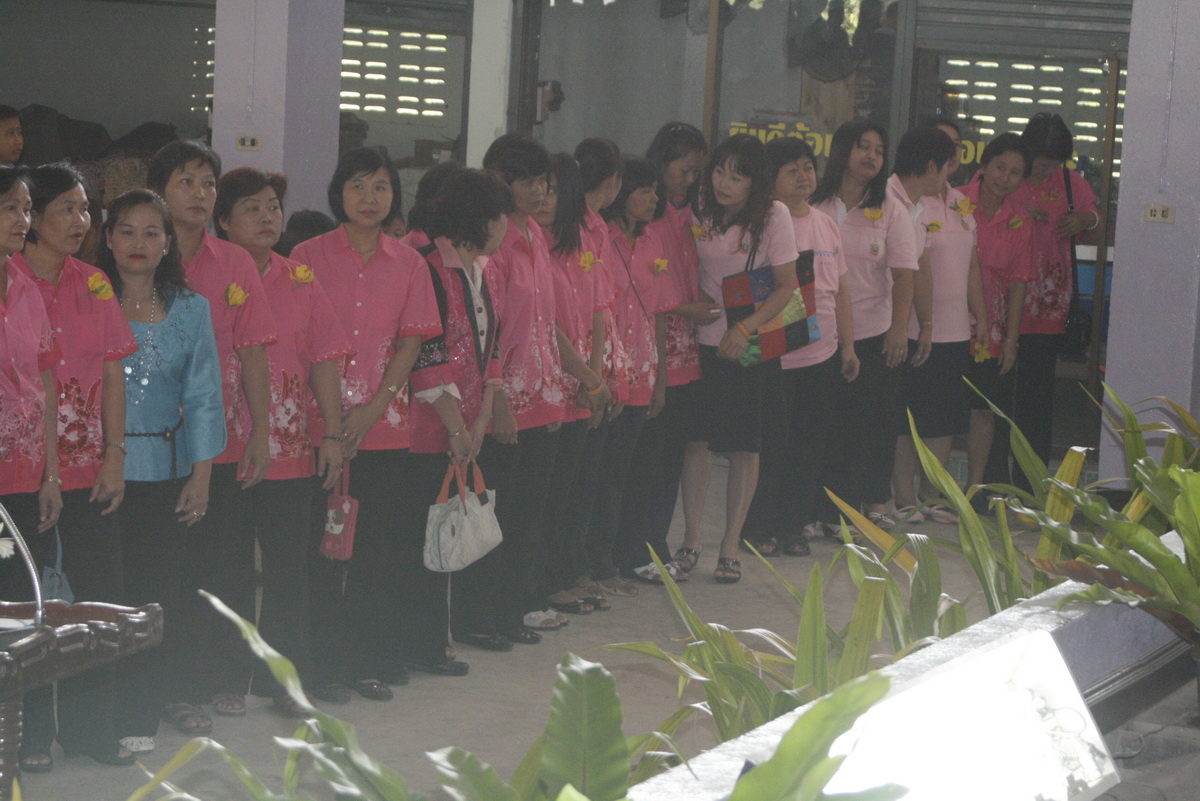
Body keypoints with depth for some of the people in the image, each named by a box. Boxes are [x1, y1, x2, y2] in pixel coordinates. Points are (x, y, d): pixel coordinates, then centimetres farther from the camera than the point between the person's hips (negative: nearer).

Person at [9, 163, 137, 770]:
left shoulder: (93, 284, 9)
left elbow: (112, 373, 11)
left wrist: (114, 454, 3)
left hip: (88, 469, 5)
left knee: (99, 594, 5)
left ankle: (87, 724, 18)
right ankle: (31, 732, 12)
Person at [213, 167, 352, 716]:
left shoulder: (301, 281, 8)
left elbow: (325, 360, 8)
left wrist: (332, 433, 2)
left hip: (291, 449, 3)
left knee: (287, 565, 7)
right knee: (230, 567, 5)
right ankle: (231, 674, 17)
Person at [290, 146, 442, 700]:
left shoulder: (408, 264, 7)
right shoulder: (309, 257, 1)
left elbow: (411, 343, 4)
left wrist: (373, 407, -8)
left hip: (385, 426, 2)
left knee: (379, 545, 4)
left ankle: (372, 659, 14)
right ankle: (325, 662, 8)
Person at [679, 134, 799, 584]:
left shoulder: (773, 216, -9)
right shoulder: (699, 215, 0)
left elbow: (787, 286, -8)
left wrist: (745, 328, -17)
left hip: (754, 344, -2)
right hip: (704, 341, 2)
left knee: (744, 447, 2)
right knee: (697, 441, 0)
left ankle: (730, 547, 11)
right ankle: (691, 537, 12)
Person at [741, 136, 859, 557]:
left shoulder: (826, 223, 13)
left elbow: (840, 290, 18)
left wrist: (848, 346, 18)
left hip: (823, 355, 6)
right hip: (776, 358, -6)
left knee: (812, 444, 9)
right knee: (773, 445, -2)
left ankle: (795, 524, 20)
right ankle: (759, 529, 10)